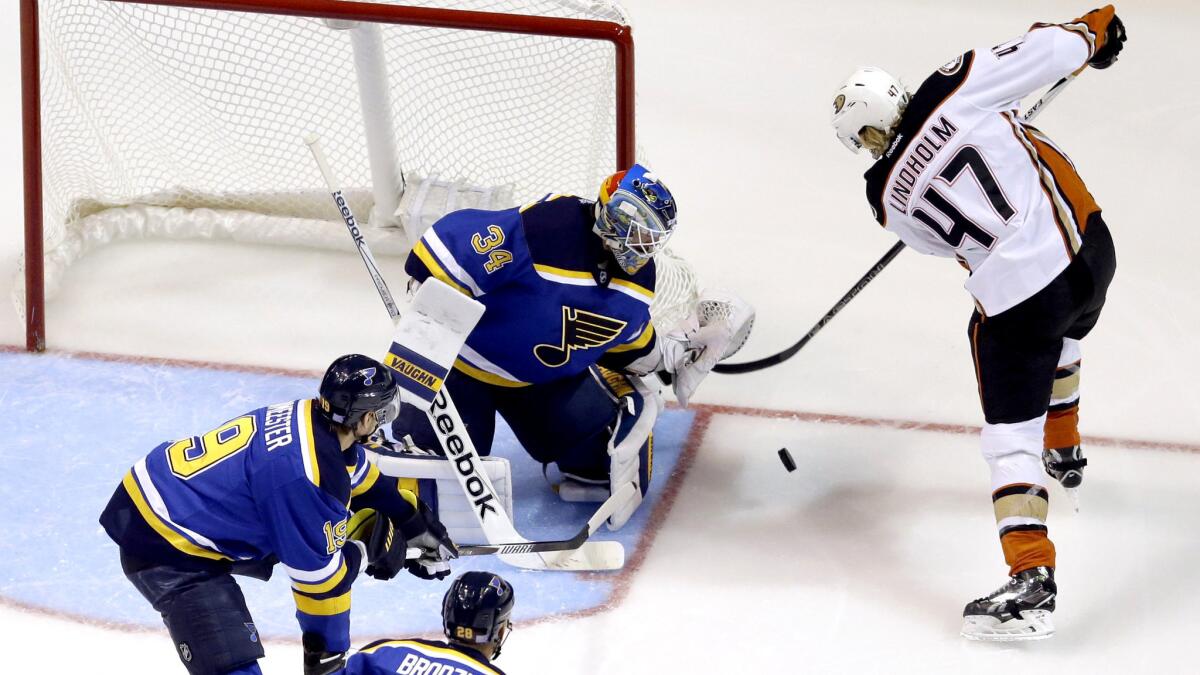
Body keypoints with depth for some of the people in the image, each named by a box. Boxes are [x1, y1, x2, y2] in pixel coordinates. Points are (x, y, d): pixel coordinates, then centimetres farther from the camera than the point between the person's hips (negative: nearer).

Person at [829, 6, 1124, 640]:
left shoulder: (889, 197, 0)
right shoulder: (954, 90, -6)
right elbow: (1044, 53, -6)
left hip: (1018, 297, -5)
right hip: (1092, 250, 5)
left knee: (1012, 437, 1)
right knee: (1059, 342, 38)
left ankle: (1030, 577, -11)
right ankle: (1065, 454, 60)